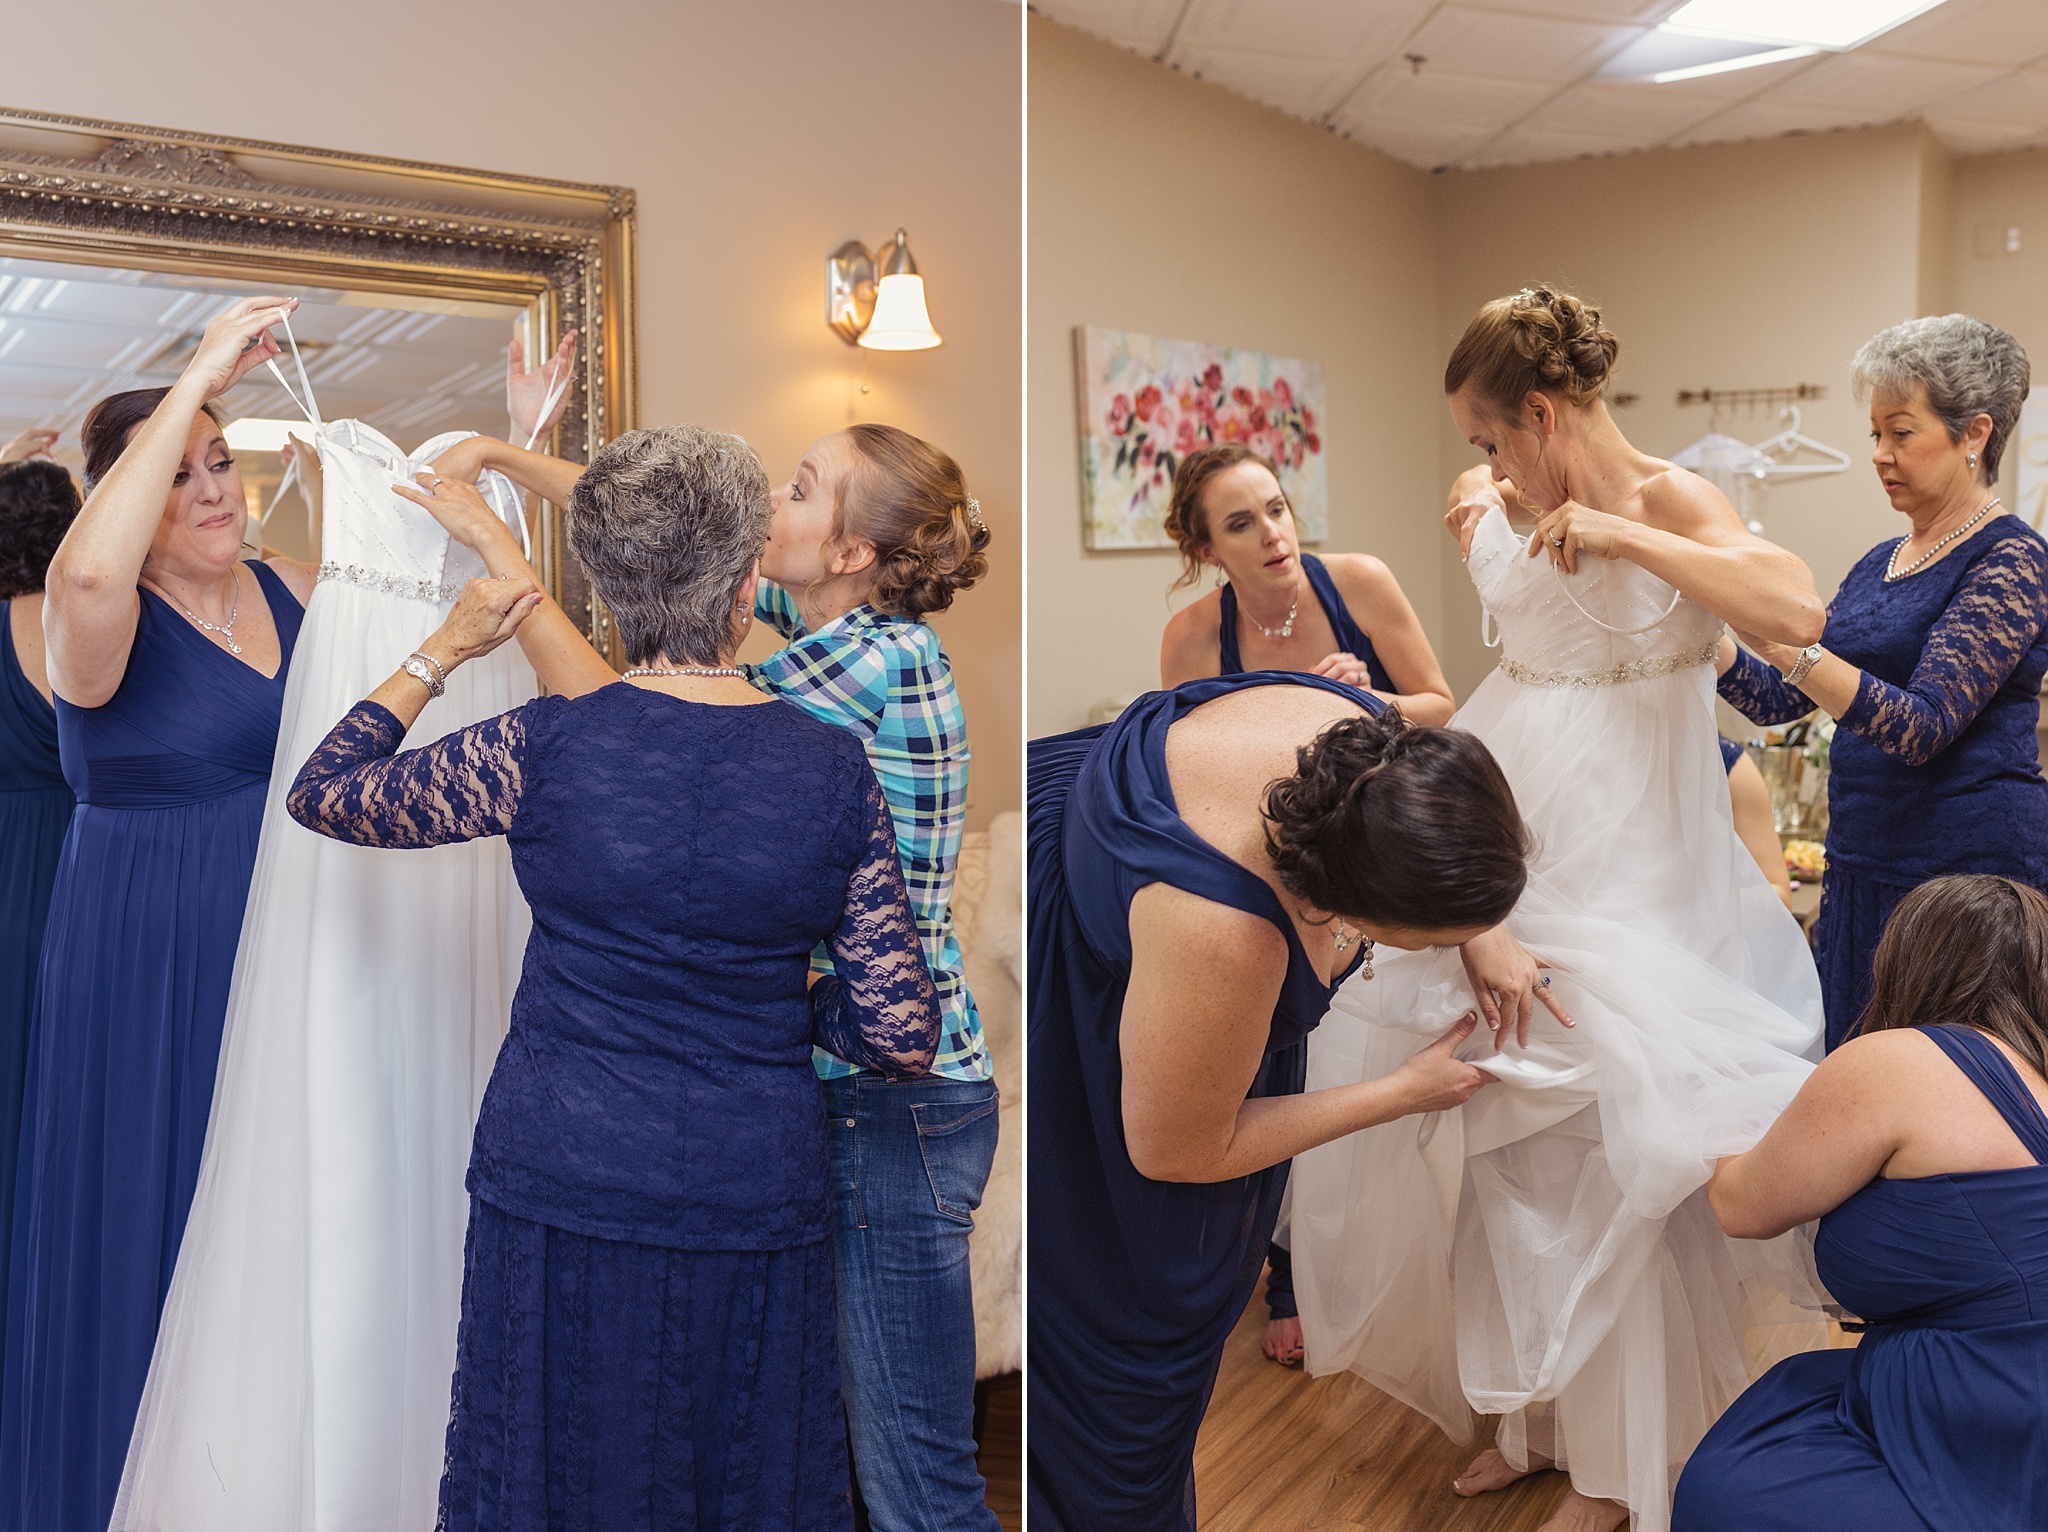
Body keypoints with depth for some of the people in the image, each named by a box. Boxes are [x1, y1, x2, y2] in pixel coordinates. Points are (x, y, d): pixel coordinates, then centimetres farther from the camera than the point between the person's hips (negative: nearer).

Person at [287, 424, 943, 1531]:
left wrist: (444, 650, 10)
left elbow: (321, 793, 3)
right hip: (757, 1191, 1)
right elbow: (900, 1037, -8)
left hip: (565, 1185, -1)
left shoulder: (547, 746, -13)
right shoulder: (837, 771, -9)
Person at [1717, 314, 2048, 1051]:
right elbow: (1776, 700, 13)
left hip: (1969, 871, -7)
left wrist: (1782, 644, -32)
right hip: (1862, 866, 7)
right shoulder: (1879, 563, 13)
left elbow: (1922, 726, -22)